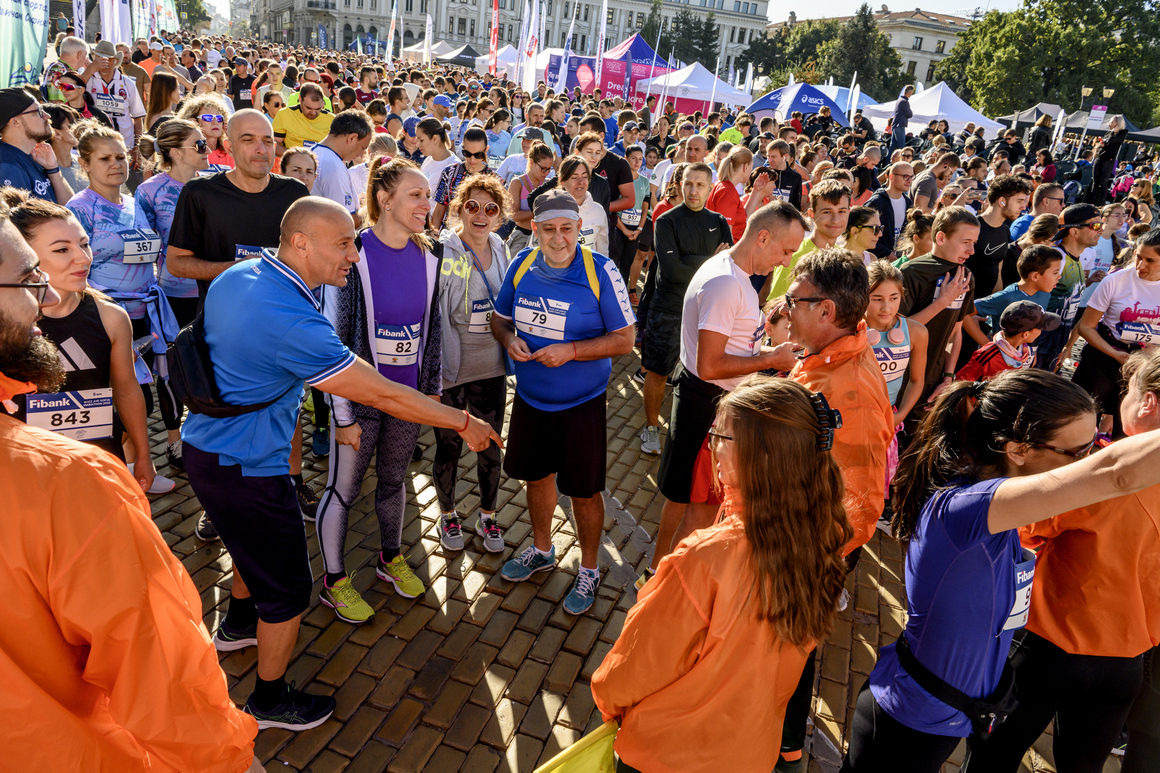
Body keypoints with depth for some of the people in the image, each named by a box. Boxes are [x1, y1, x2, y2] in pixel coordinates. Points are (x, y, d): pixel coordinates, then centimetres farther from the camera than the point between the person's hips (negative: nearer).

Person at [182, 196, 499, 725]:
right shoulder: (292, 322, -31)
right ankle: (270, 701, 29)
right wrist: (463, 424, -17)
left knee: (257, 542, 33)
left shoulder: (236, 276, -2)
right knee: (287, 587, 8)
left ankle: (238, 625, 59)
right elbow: (383, 394, -28)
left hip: (206, 443, 10)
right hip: (243, 468, -10)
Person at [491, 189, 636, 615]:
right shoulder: (522, 265, -3)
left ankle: (588, 569, 29)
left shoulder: (601, 272, -16)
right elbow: (500, 318, 10)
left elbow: (624, 339, -14)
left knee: (584, 490, 5)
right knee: (537, 475, 21)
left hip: (581, 402, -4)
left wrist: (571, 350, -25)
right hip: (530, 396, 5)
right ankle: (541, 550, 46)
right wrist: (509, 339, -13)